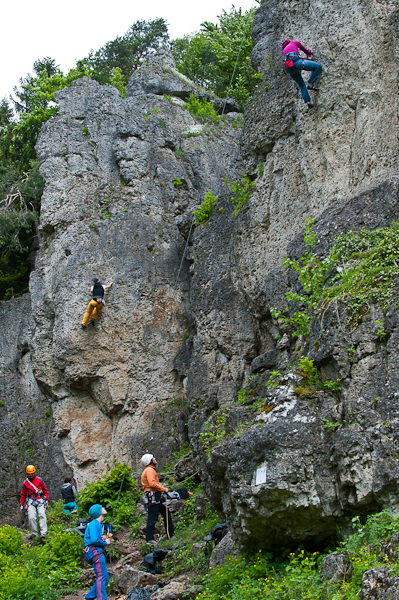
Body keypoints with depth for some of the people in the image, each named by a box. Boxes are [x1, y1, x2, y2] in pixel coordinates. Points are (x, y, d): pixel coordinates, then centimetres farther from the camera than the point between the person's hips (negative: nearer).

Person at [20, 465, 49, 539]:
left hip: (40, 500, -1)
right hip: (31, 501, 1)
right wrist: (21, 504, 12)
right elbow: (23, 495, 20)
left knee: (42, 515, -19)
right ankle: (35, 534, -6)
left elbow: (45, 490, 14)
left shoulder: (39, 480, 10)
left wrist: (47, 500, 5)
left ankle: (43, 533, -25)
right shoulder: (25, 483, 14)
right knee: (31, 518, -13)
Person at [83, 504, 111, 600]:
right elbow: (94, 540, -22)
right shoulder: (94, 524, -11)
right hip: (95, 552, -10)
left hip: (98, 552, 10)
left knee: (104, 578, 10)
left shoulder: (98, 524, 21)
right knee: (101, 576, -14)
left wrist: (103, 538, 6)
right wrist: (105, 543, -8)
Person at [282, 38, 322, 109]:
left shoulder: (284, 49, 37)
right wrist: (310, 53, 55)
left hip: (289, 68, 6)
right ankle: (310, 84, -6)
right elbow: (305, 50, 33)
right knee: (318, 66, 1)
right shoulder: (295, 43, 25)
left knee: (301, 85, 19)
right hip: (296, 61, -6)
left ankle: (308, 102, 8)